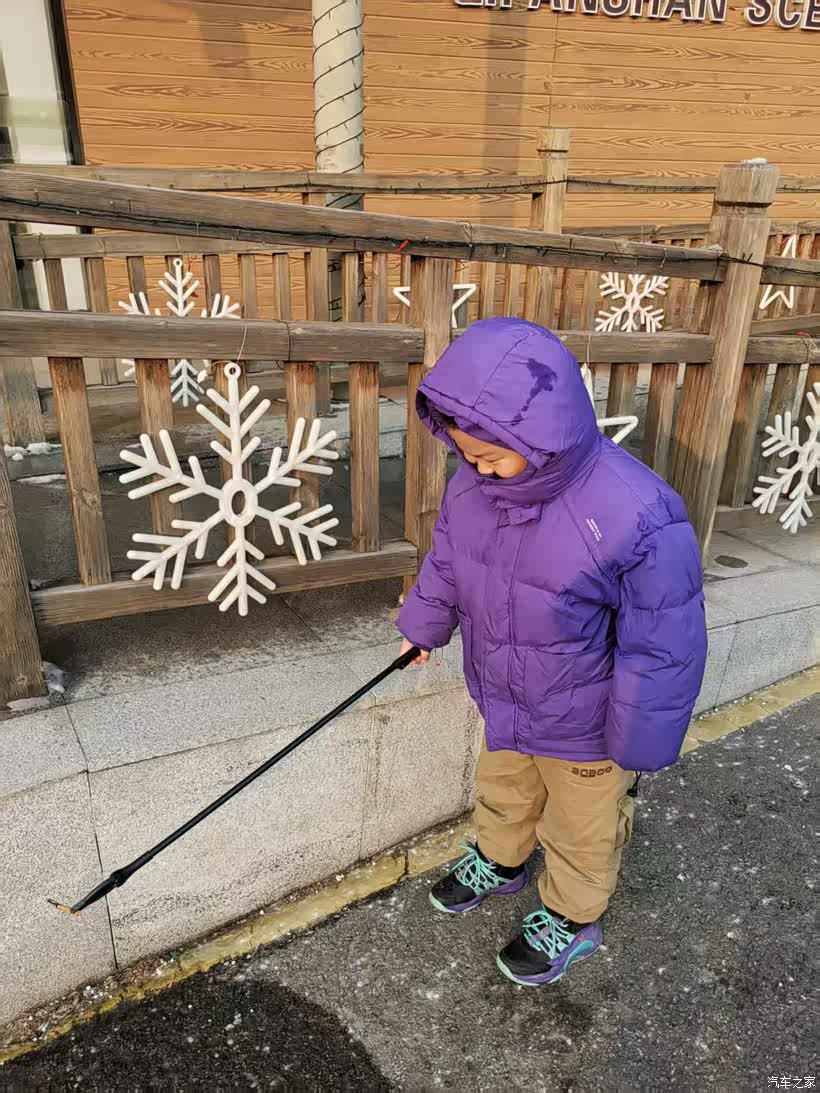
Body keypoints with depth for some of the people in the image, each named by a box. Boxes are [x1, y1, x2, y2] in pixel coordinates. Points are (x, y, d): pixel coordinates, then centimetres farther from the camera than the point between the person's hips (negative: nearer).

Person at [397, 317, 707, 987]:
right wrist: (423, 626, 19)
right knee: (501, 794, 32)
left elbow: (664, 651, -25)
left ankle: (573, 920, 52)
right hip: (504, 707, 6)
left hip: (584, 732, -5)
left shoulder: (637, 516, -36)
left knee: (580, 831, 23)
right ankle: (501, 863, 63)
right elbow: (447, 561, 5)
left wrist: (637, 748, -15)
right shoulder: (473, 484, -17)